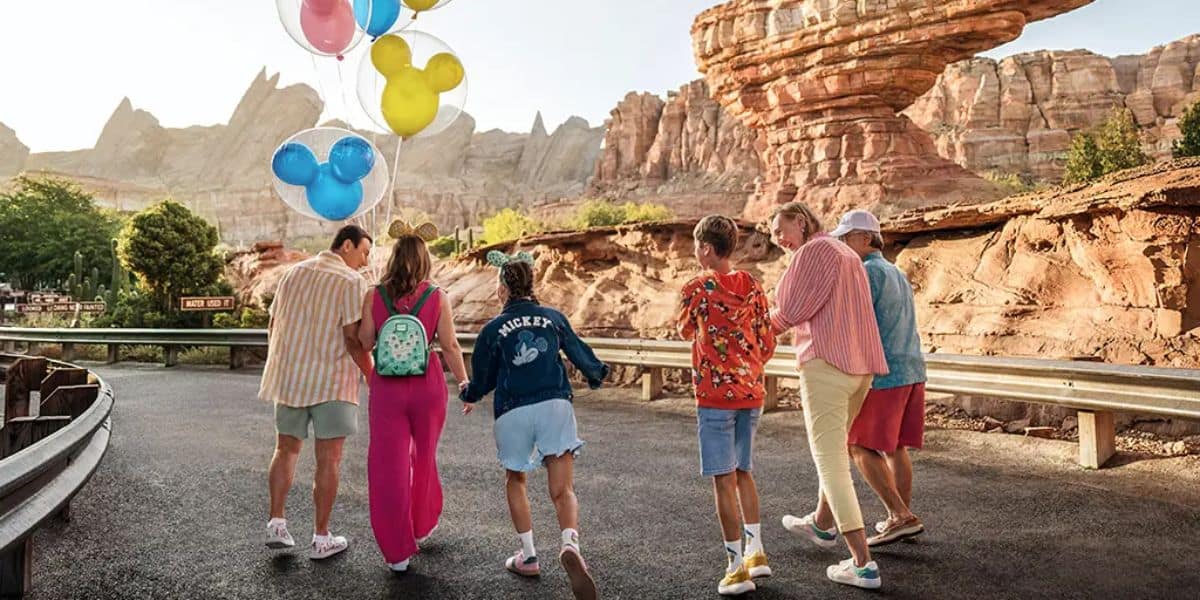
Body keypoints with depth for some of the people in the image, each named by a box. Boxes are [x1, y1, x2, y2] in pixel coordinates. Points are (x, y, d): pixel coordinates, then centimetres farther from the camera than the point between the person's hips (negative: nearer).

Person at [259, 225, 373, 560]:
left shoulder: (294, 273, 11)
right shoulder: (351, 282, -10)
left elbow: (273, 327, 14)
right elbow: (353, 339, -17)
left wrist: (278, 368, 24)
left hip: (289, 378, 6)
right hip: (331, 381, -6)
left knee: (286, 450, 19)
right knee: (328, 459, 3)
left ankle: (276, 525, 17)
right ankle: (321, 539, 9)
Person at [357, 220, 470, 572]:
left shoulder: (374, 296, -5)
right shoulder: (438, 298, -6)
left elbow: (364, 343, -2)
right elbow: (450, 346, -7)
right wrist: (465, 383, 2)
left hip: (387, 387, -1)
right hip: (427, 385, 1)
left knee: (389, 466, 7)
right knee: (424, 458, 23)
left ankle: (398, 552, 10)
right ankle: (422, 526, 42)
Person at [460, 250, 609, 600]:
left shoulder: (493, 329, 0)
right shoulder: (553, 318, 5)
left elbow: (482, 379, 9)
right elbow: (581, 355, 12)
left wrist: (469, 398, 31)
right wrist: (598, 374, 34)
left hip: (513, 413, -1)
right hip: (555, 406, 1)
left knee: (515, 482, 21)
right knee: (563, 489, 0)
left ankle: (528, 557, 23)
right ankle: (571, 545, -27)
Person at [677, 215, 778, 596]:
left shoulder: (697, 288, -9)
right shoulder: (753, 287, 5)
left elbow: (685, 332, 9)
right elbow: (767, 346, 7)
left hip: (715, 395, -6)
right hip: (751, 393, 6)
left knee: (724, 479, 0)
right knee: (743, 473, 19)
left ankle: (737, 568, 4)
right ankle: (756, 553, 23)